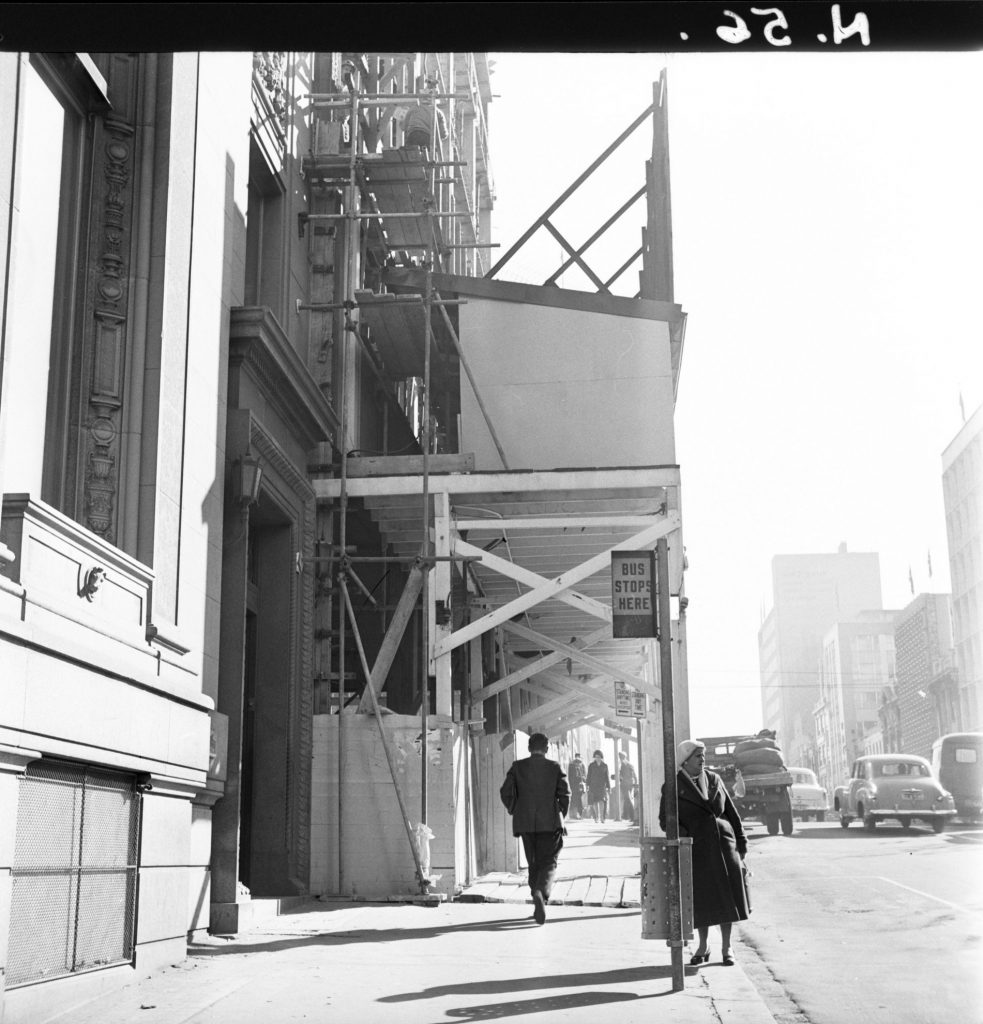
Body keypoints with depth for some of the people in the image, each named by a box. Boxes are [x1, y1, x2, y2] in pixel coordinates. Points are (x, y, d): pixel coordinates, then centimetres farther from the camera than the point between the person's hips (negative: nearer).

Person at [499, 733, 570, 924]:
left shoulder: (517, 767, 3)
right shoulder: (555, 768, 1)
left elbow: (506, 792, -3)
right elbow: (565, 794, -5)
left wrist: (514, 811, 12)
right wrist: (561, 815, 9)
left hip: (525, 823, 2)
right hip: (550, 823, -2)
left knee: (534, 864, 15)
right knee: (549, 863, 0)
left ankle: (539, 905, 16)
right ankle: (541, 893, -28)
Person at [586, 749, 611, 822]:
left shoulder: (604, 766, 8)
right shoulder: (591, 765, 5)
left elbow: (607, 777, 9)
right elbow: (588, 776, 4)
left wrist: (608, 787, 5)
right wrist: (587, 785, -5)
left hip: (602, 786, 0)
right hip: (593, 785, 0)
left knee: (602, 801, -16)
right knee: (595, 802, -1)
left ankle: (602, 817, -15)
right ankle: (596, 817, 11)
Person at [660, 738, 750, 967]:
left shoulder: (714, 780, 9)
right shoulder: (673, 787, -1)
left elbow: (731, 811, 12)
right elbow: (665, 821, -1)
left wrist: (741, 841, 8)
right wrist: (686, 836, -15)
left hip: (724, 844, 2)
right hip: (696, 849, -2)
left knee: (726, 897, 4)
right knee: (699, 900, 6)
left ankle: (726, 948, 18)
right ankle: (703, 947, 25)